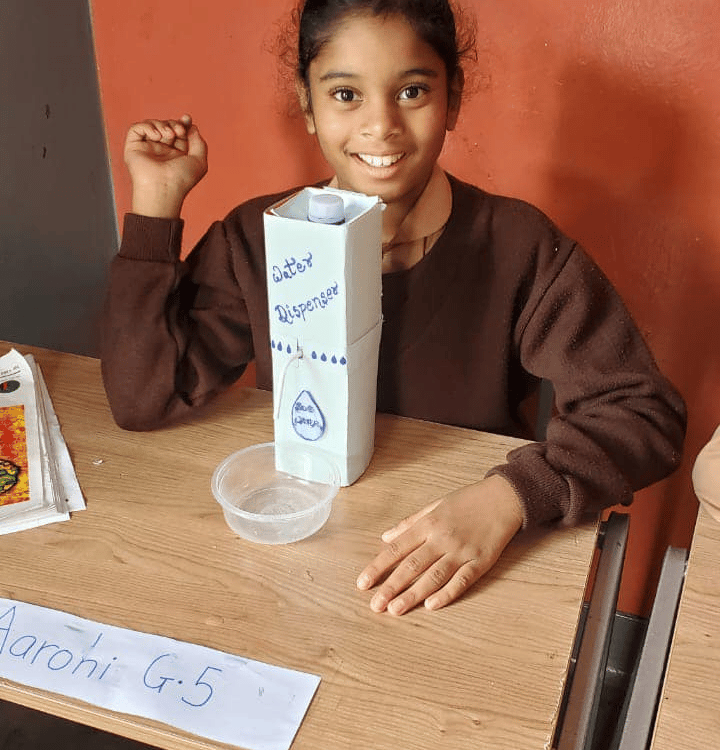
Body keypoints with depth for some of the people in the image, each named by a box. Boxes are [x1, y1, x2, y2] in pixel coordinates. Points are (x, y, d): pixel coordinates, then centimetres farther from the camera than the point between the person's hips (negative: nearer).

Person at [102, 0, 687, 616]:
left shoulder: (518, 249, -7)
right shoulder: (254, 241, 1)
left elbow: (646, 412, -8)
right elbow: (143, 398, -4)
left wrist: (511, 496, -26)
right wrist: (156, 205, -8)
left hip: (465, 579, -1)